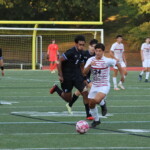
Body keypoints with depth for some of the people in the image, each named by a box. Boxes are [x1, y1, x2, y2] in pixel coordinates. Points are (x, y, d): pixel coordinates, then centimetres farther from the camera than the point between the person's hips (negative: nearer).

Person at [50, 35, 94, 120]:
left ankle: (88, 114, -4)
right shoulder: (71, 52, -18)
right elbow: (59, 61, -19)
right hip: (67, 77, -5)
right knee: (68, 99, 5)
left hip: (77, 76, 5)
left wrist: (82, 77, 15)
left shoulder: (81, 53, 4)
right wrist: (60, 76, -19)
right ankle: (56, 88, 33)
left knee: (85, 92, -11)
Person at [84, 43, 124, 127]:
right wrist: (90, 65, -32)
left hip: (104, 86, -5)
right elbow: (85, 72, -14)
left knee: (97, 100, -29)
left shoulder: (107, 61, -15)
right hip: (95, 85, 5)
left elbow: (117, 63, 2)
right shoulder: (91, 60, -6)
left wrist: (122, 75, 5)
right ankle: (96, 120, 31)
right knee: (91, 104, 7)